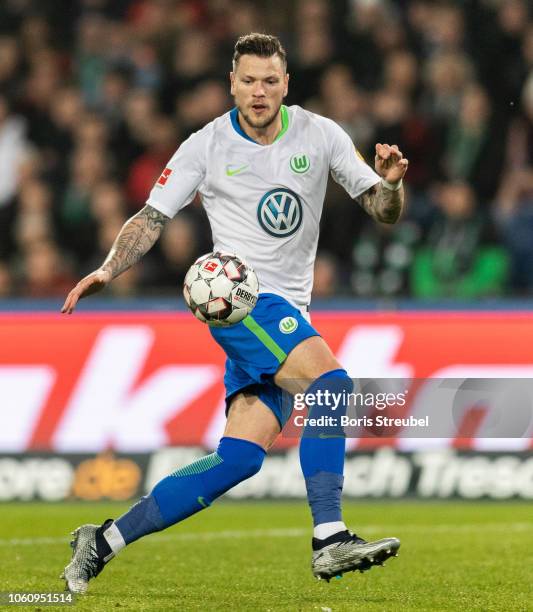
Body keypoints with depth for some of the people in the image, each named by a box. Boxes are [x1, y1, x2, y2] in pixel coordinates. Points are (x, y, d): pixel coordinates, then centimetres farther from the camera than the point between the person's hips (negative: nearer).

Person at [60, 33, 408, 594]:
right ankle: (329, 540, -32)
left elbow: (383, 212, 6)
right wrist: (106, 271, -13)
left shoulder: (321, 136, 5)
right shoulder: (207, 146, -3)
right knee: (331, 383, -28)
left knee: (240, 456, -5)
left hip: (288, 312, 5)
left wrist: (390, 183, -16)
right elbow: (151, 218, 2)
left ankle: (105, 541, 1)